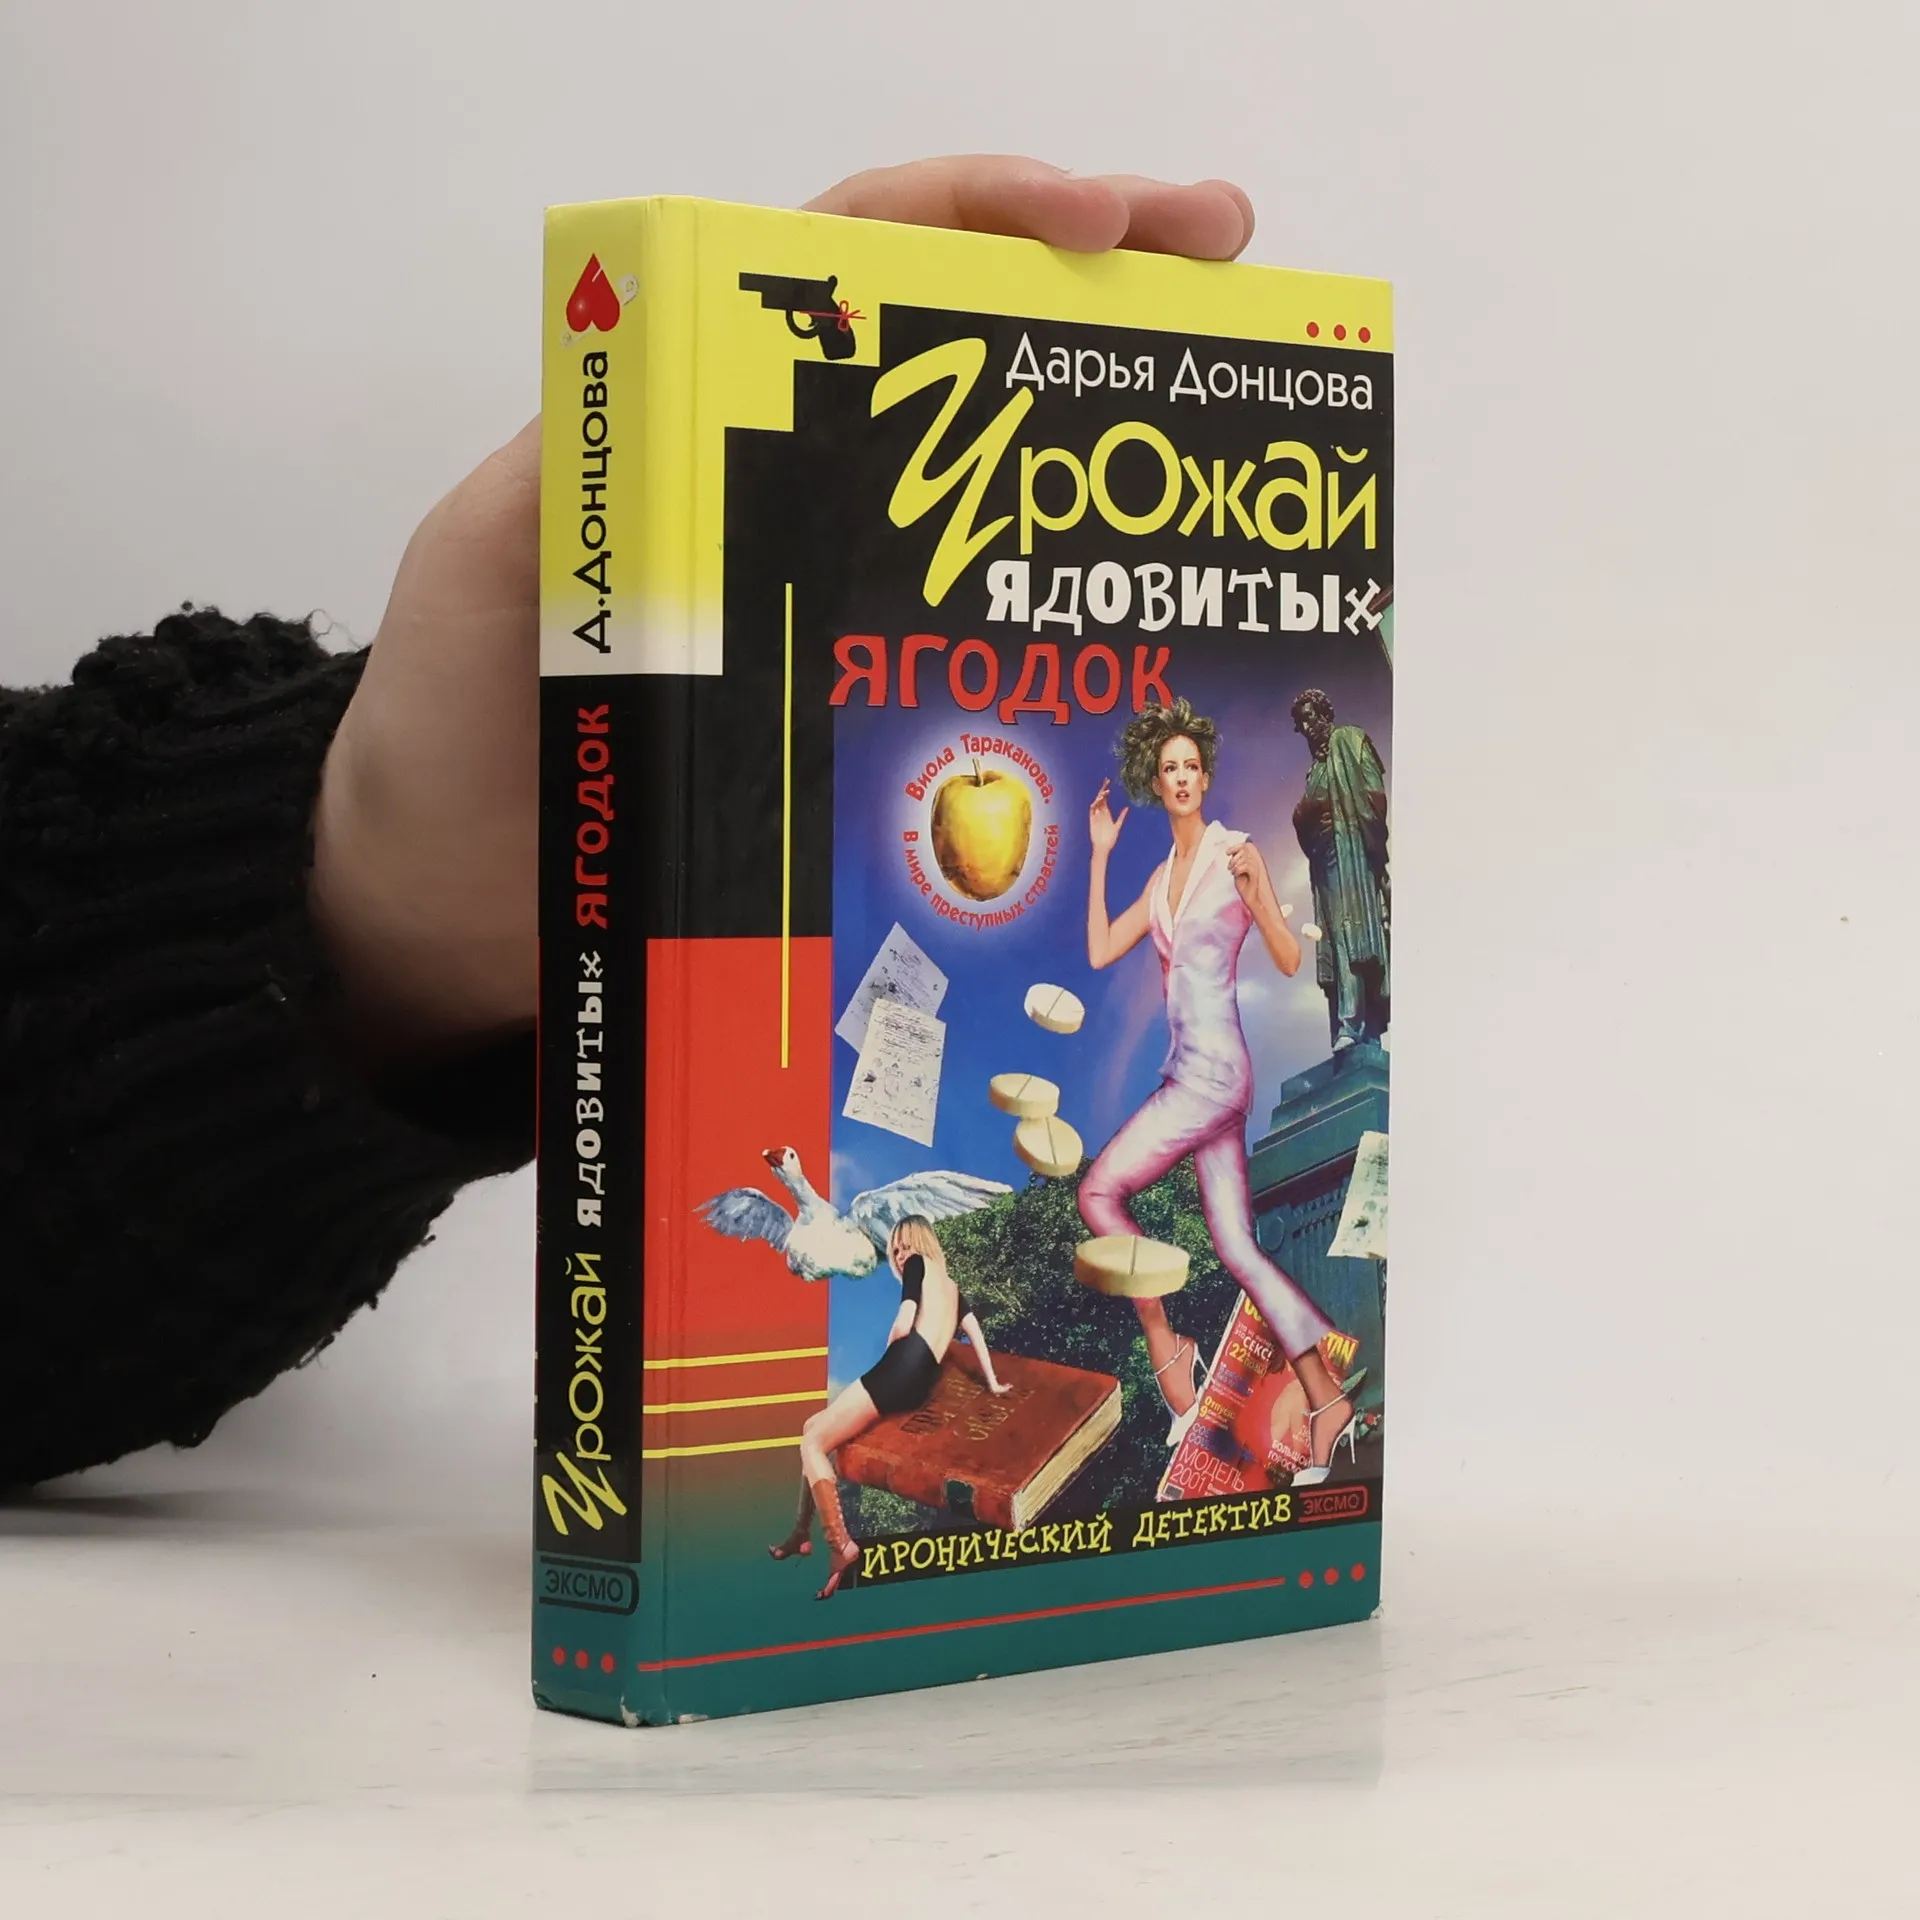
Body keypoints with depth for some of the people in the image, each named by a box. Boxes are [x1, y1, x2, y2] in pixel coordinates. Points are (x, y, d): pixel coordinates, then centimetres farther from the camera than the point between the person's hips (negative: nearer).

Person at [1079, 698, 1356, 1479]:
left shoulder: (1237, 855, -6)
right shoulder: (1165, 874, 16)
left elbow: (1290, 961, -10)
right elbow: (1100, 952, 14)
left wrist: (1255, 893, -27)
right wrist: (1099, 855, 13)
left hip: (1214, 1070, -8)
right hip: (1188, 1071, 8)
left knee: (1098, 1190, -8)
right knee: (1237, 1245, 5)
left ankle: (1166, 1349, 3)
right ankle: (1326, 1401, 6)